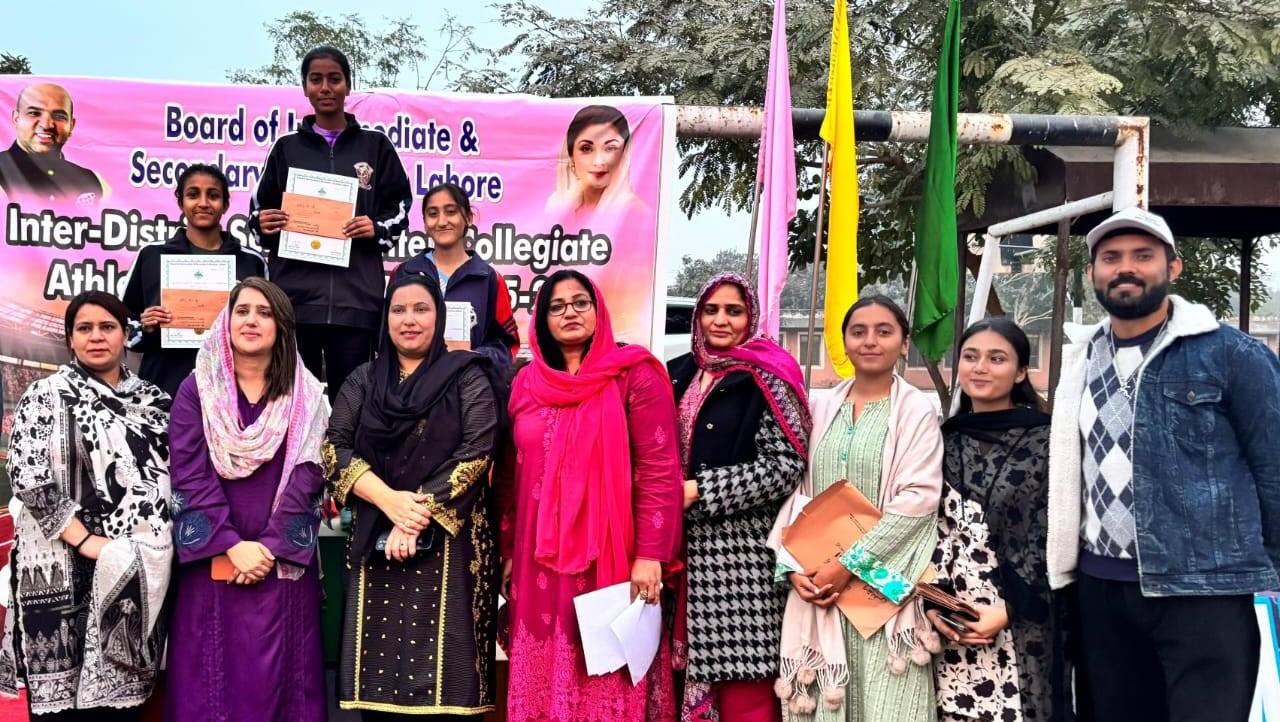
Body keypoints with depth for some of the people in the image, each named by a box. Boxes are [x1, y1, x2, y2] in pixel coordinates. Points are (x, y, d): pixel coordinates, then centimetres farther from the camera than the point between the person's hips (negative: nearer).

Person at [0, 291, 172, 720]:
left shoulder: (151, 399, 12)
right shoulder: (48, 396, -2)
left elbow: (168, 473, 18)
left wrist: (165, 539, 3)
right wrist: (84, 540, -17)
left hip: (140, 573, 4)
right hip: (70, 570, -4)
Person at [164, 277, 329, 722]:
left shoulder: (306, 396, 5)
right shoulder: (195, 391, 4)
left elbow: (307, 476, -3)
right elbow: (190, 475, -5)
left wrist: (270, 547, -13)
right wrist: (232, 545, -15)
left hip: (283, 563, 0)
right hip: (213, 561, 0)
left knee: (276, 677, 3)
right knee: (211, 677, 2)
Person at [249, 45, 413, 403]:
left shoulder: (375, 146, 12)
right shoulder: (287, 148, 14)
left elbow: (400, 206, 12)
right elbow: (260, 210, 17)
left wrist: (377, 229, -8)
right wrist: (263, 224, -6)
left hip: (356, 294, -1)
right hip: (295, 293, 1)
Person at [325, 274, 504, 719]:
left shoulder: (467, 377, 2)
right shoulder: (363, 381, 12)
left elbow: (476, 452, -8)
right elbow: (334, 448, 2)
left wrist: (420, 517, -15)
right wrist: (389, 500, -13)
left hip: (448, 540, -3)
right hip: (375, 539, 3)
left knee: (444, 678, -5)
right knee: (379, 669, 3)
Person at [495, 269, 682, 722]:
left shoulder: (634, 375, -4)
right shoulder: (527, 383, 11)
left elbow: (659, 469, -9)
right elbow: (511, 474, 16)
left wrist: (650, 555, -15)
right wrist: (508, 551, 14)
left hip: (611, 561, -4)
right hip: (540, 564, 5)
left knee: (610, 683, 0)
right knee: (543, 680, 8)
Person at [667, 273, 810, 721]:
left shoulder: (766, 377, -5)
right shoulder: (679, 375, 13)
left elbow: (785, 464, -12)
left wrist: (700, 491, -13)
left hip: (742, 545, -5)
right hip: (687, 544, 6)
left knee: (743, 686, -4)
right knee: (700, 669, 9)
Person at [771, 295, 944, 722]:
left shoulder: (917, 412, -1)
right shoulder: (822, 410, 11)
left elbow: (918, 498, -10)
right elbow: (797, 492, 9)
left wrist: (851, 563, -15)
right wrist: (793, 566, -5)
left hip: (883, 584, -3)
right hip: (816, 580, 3)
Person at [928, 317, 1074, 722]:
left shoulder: (1046, 441, -1)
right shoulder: (943, 440, 10)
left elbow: (1049, 538, -5)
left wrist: (1007, 609, -13)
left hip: (1021, 628, -3)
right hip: (947, 626, 3)